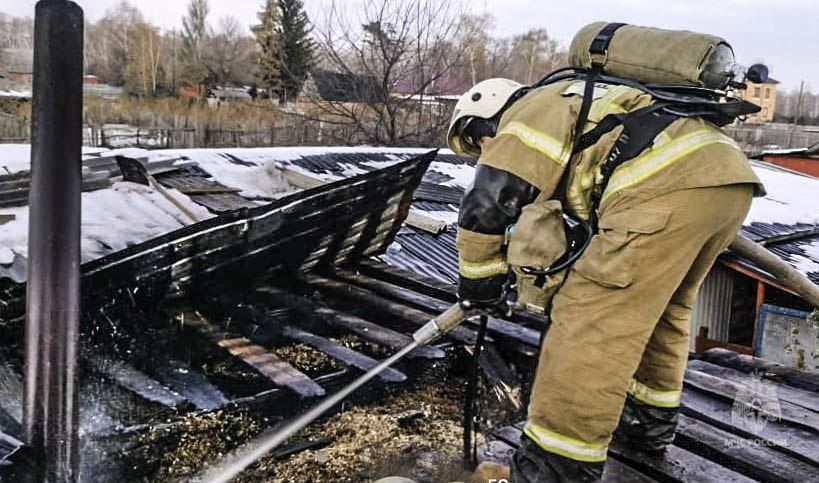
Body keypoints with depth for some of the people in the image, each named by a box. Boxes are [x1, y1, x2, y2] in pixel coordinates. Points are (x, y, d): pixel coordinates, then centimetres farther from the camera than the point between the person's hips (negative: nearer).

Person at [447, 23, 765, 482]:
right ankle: (651, 422, 39)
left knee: (592, 319, -5)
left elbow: (485, 205, -2)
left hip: (668, 184, -10)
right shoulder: (581, 109, 36)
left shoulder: (531, 110, 8)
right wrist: (543, 288, 38)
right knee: (664, 306, 26)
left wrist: (479, 284, 12)